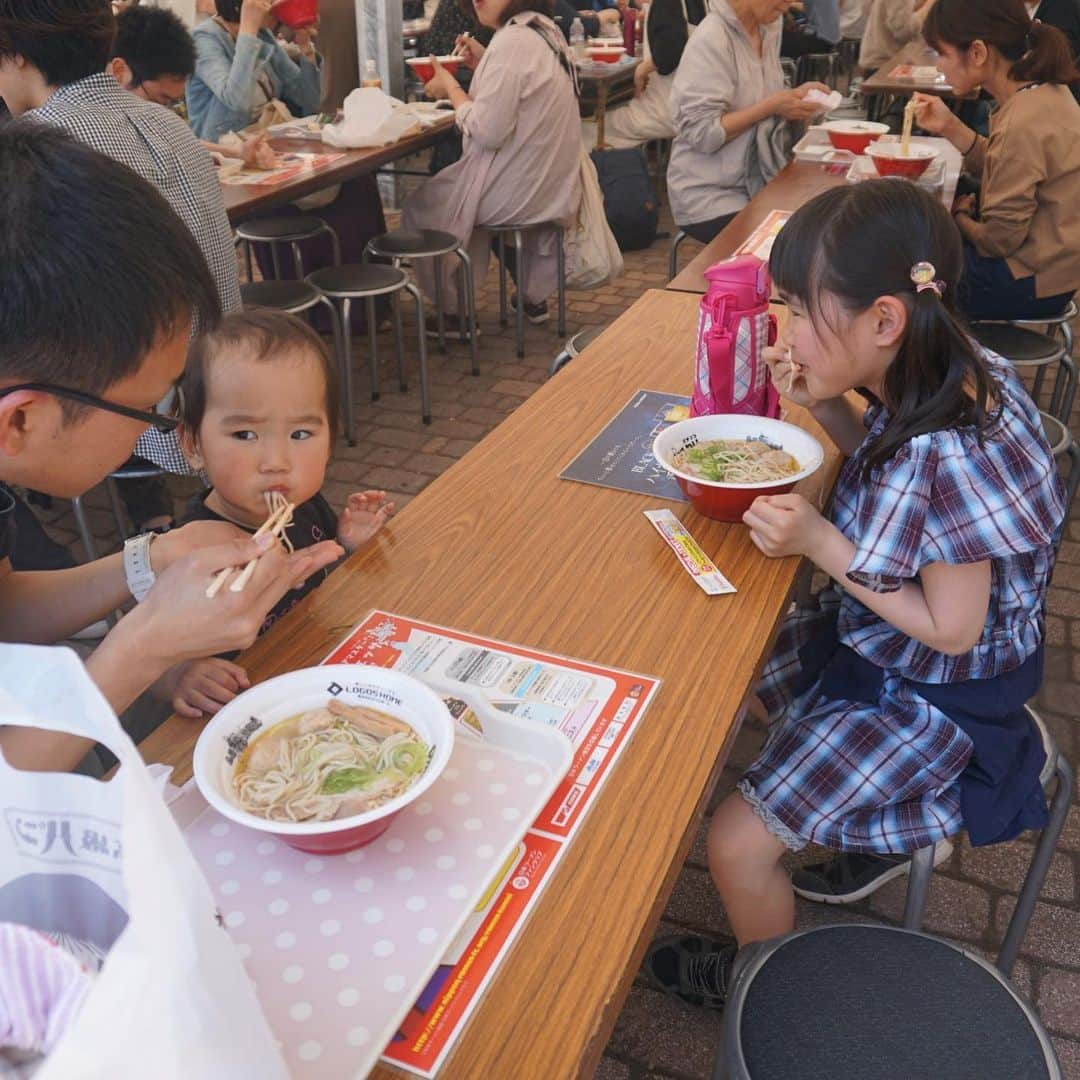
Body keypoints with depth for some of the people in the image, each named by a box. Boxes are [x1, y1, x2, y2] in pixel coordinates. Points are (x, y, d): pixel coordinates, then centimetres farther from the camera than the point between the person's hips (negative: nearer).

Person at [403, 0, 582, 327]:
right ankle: (534, 297, 34)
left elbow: (487, 131, -24)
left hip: (518, 192, -8)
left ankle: (454, 311, 18)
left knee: (418, 208, 10)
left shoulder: (511, 42, -21)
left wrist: (450, 87, -11)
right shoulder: (545, 30, 6)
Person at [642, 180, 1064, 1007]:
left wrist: (821, 543, -28)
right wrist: (825, 406, -8)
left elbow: (951, 631, -26)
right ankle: (841, 825, 38)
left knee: (738, 845, -9)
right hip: (871, 641, 9)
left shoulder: (950, 458, -37)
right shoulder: (944, 380, -11)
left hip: (931, 692, -9)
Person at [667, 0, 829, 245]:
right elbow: (703, 133, -22)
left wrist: (796, 96, -4)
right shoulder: (711, 40, -18)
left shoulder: (769, 27, 5)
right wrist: (772, 107, -21)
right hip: (710, 196, -7)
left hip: (760, 184, 7)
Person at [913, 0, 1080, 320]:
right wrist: (950, 126, -2)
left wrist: (961, 218, -3)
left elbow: (998, 238, -24)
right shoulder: (1043, 90, -2)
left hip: (1028, 283, -9)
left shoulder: (1022, 124, -29)